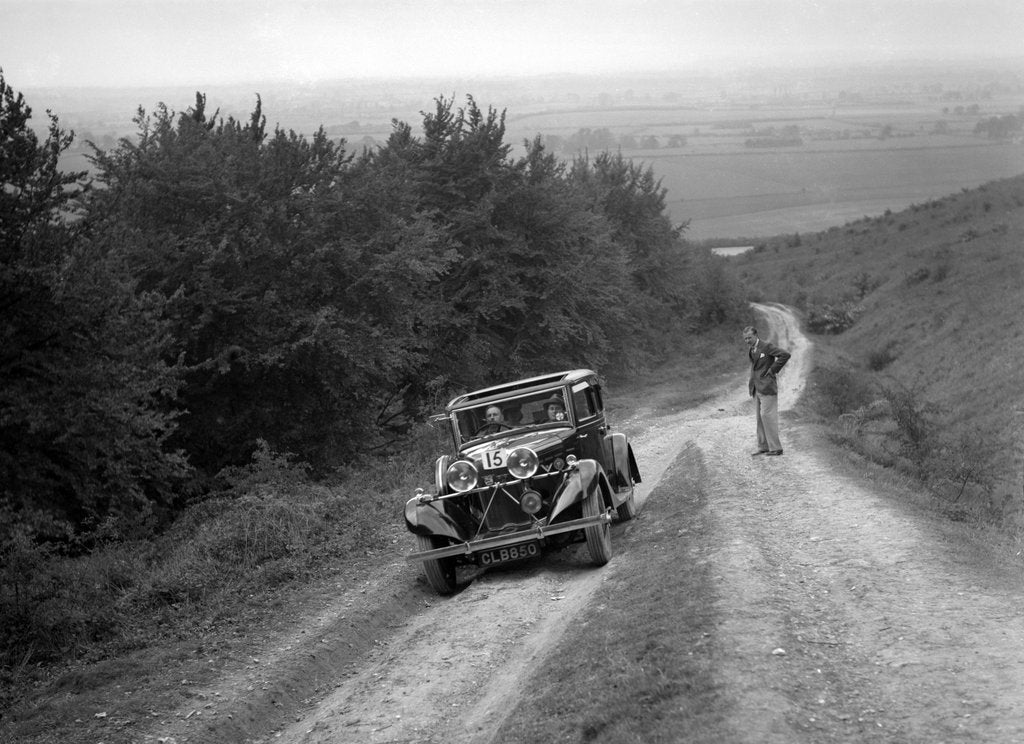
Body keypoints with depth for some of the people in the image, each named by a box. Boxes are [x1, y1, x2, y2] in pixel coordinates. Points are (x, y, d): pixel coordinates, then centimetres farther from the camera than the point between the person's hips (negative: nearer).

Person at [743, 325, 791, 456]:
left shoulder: (766, 347, -12)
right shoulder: (750, 351, 14)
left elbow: (785, 355, -19)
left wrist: (773, 370, -15)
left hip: (767, 386, -8)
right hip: (756, 389, 8)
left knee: (767, 416, -10)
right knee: (760, 417, 9)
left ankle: (776, 448, -6)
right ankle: (763, 447, 13)